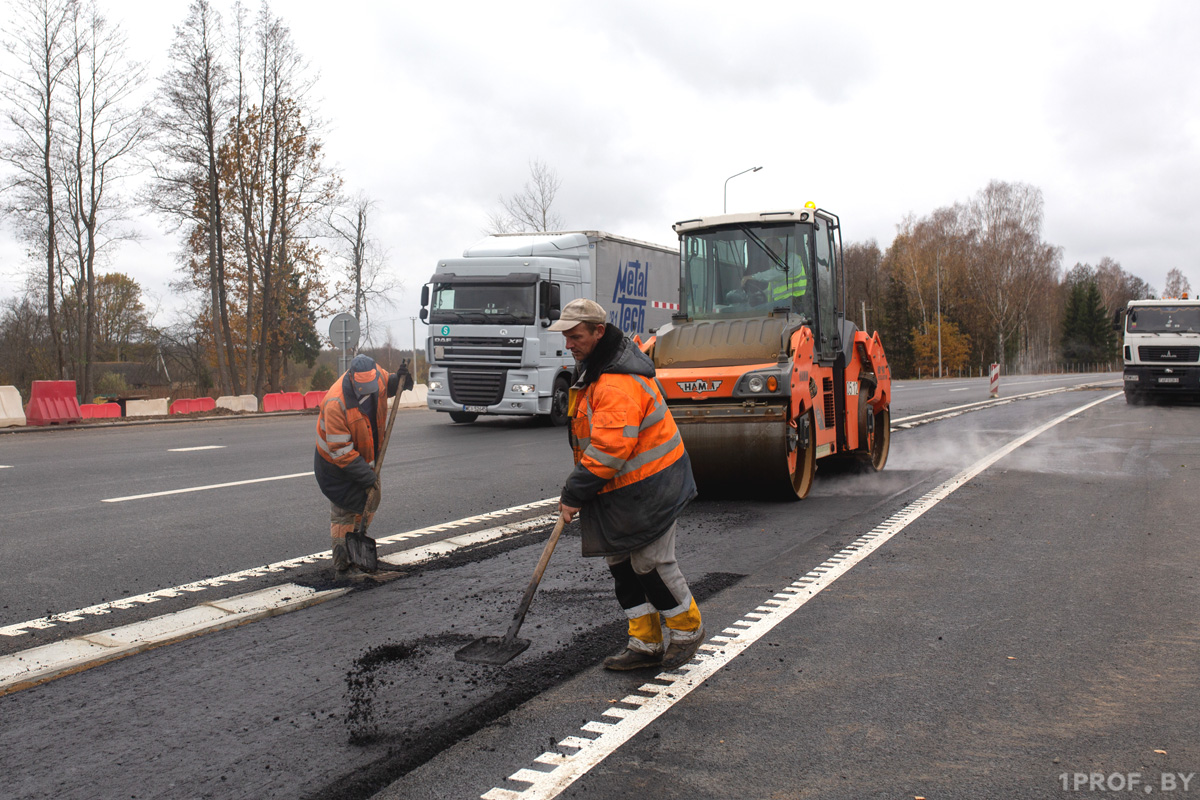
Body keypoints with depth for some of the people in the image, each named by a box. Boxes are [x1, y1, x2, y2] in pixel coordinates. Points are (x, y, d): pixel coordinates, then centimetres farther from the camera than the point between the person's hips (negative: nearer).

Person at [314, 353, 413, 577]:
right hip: (336, 463, -7)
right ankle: (342, 565, 4)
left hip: (365, 456, 7)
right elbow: (341, 451, -31)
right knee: (344, 512, -2)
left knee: (370, 500, 15)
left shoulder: (377, 374, -18)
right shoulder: (335, 403, -36)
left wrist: (399, 379, -15)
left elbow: (387, 387, 10)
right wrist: (368, 478, -29)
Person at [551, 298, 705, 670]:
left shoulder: (619, 383, -27)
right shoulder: (592, 364, 8)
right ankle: (646, 644, 21)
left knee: (651, 562, -2)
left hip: (648, 487, -10)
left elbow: (610, 449, -30)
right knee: (621, 563, 12)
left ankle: (688, 629, 22)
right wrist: (579, 488, 20)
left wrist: (575, 493, -21)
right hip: (617, 488, 10)